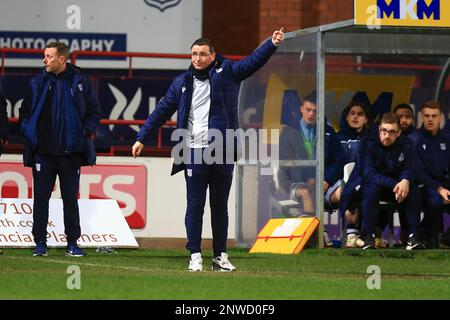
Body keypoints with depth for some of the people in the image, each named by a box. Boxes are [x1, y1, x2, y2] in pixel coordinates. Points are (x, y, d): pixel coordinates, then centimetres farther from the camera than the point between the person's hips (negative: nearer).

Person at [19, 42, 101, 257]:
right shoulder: (38, 82, 5)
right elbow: (25, 112, 11)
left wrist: (85, 132, -4)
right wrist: (28, 133, -2)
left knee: (70, 198, 5)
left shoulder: (80, 82, 1)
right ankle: (40, 243, 6)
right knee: (41, 197, 0)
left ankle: (72, 243, 12)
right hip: (43, 152, 1)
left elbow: (95, 111, 8)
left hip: (70, 152, -1)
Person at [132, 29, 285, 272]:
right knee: (195, 206, 1)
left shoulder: (226, 73, 5)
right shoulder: (182, 83, 9)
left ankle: (220, 256, 12)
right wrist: (141, 138, 12)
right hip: (194, 152, 0)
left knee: (220, 206, 7)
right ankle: (195, 255, 5)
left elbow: (253, 62, -4)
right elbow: (161, 112, 14)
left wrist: (272, 44, -19)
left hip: (222, 152, 0)